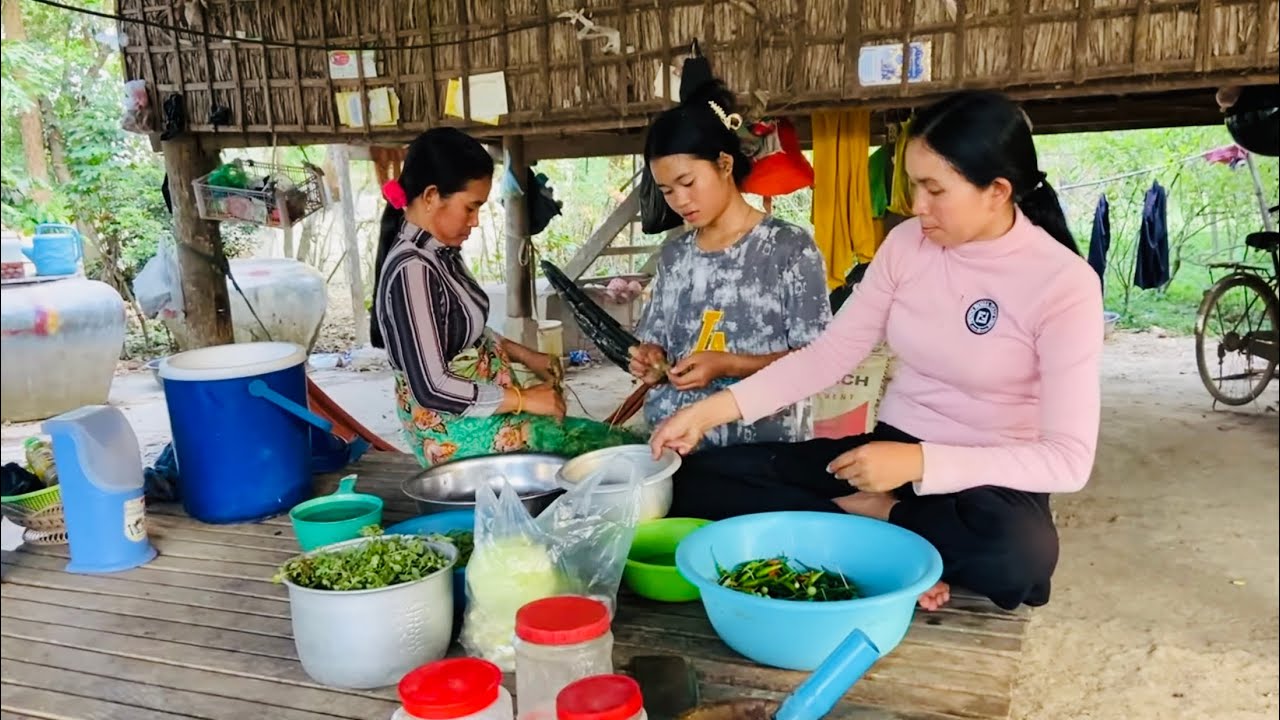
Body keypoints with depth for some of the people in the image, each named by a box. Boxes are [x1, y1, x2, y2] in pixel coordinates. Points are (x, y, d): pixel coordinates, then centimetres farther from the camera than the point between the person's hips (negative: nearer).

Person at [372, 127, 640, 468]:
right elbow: (432, 389, -25)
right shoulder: (412, 269, -23)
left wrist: (521, 354, 7)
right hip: (457, 432, -9)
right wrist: (523, 399, -18)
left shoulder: (439, 252, 5)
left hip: (479, 412, 9)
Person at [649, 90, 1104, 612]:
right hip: (888, 453, 4)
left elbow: (1070, 459, -19)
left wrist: (921, 462, -28)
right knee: (696, 482, -13)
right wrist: (713, 410, -13)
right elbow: (829, 353, -2)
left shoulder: (1064, 282, -15)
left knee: (1016, 551, -42)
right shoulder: (907, 243, -1)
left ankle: (870, 513, -13)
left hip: (989, 483, -4)